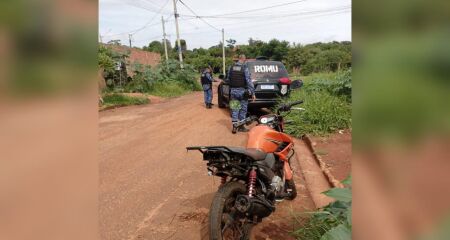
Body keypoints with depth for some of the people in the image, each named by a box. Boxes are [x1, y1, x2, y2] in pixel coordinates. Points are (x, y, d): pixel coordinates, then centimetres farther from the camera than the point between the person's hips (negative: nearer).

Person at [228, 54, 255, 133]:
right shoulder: (245, 68, -11)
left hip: (233, 91, 4)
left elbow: (229, 79, 11)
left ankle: (234, 127, 5)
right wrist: (253, 93, -13)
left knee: (234, 109, 8)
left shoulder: (231, 68, 3)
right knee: (243, 109, 9)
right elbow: (249, 81, -14)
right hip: (242, 91, -4)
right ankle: (241, 126, 17)